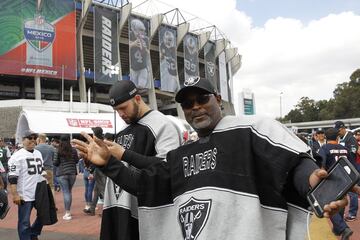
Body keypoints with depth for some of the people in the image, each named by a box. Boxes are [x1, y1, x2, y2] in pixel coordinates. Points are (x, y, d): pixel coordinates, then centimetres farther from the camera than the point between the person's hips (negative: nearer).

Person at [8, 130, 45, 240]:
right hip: (25, 195, -7)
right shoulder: (17, 156, -11)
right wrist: (15, 194, -20)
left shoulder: (38, 153, 11)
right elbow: (12, 178, -15)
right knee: (24, 222, 2)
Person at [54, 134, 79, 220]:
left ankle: (67, 213, -2)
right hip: (72, 173, 3)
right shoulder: (73, 150, 0)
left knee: (66, 192, -2)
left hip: (62, 174, -3)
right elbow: (76, 161, 11)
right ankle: (68, 211, 20)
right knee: (69, 191, 14)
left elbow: (56, 163, -2)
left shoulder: (58, 151, -8)